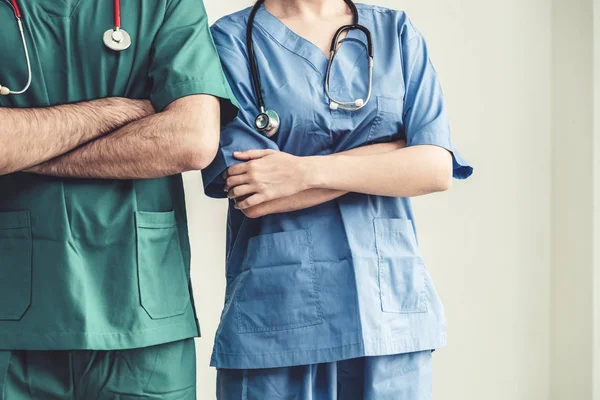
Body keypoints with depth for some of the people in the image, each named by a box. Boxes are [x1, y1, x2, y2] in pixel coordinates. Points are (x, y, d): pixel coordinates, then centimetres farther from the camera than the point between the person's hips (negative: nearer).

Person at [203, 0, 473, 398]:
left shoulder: (397, 33, 10)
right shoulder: (232, 38, 1)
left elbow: (438, 168, -3)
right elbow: (247, 193, -11)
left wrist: (307, 171, -13)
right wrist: (392, 150, -6)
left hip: (390, 304, 3)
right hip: (275, 312, -2)